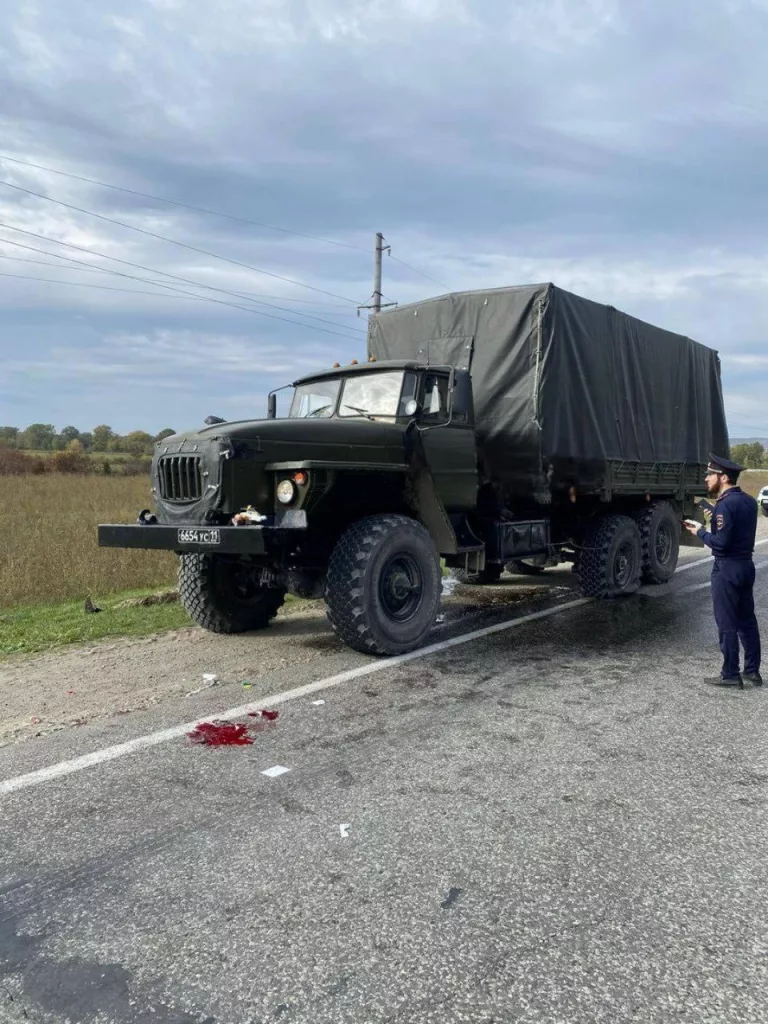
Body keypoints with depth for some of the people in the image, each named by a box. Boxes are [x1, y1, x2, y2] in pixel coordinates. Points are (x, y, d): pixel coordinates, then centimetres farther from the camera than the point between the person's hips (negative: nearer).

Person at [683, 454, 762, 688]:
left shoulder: (725, 505, -19)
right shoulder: (749, 501, 9)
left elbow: (720, 543, -22)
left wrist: (700, 531, -8)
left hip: (727, 569, -9)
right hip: (746, 565, 9)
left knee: (727, 624, 0)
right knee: (747, 620, 16)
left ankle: (731, 675, 7)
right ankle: (752, 670, 23)